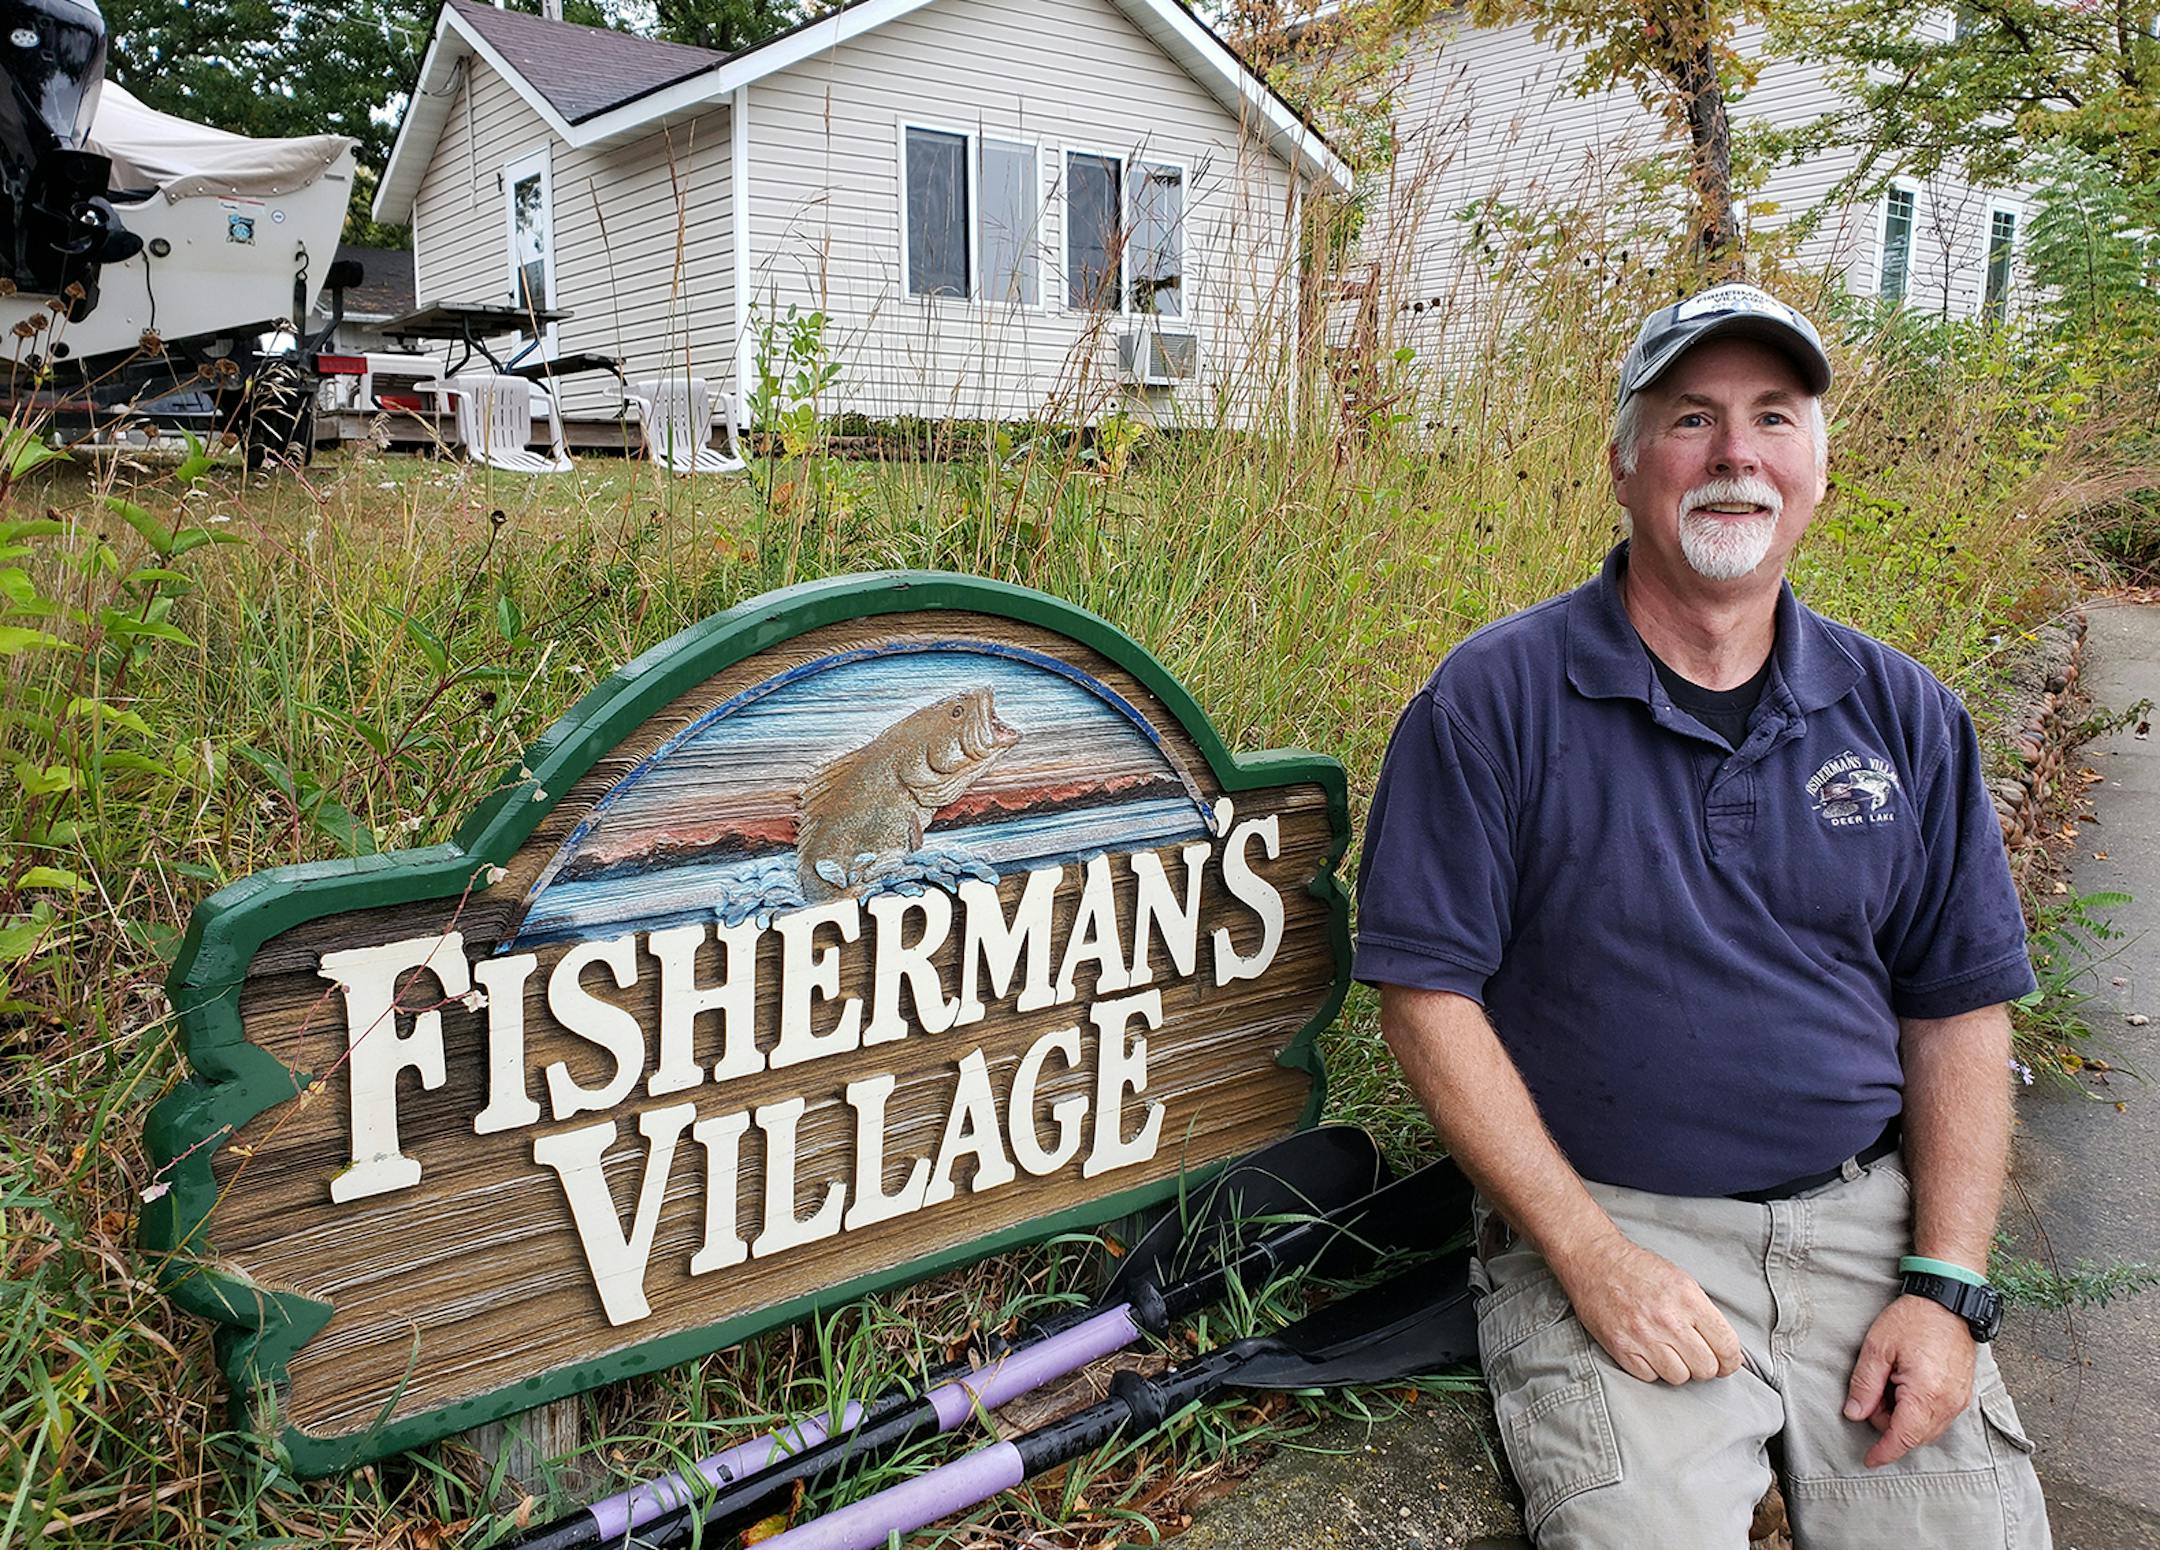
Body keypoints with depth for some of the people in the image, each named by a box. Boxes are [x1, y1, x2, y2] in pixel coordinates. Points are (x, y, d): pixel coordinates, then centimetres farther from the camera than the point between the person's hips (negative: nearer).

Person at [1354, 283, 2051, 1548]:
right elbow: (1429, 993, -9)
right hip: (1601, 1225, -3)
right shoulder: (1497, 697, -7)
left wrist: (1944, 1286, -2)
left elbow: (1959, 1007, 9)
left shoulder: (1902, 715, 6)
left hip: (1867, 1219, 4)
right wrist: (1590, 1255, -14)